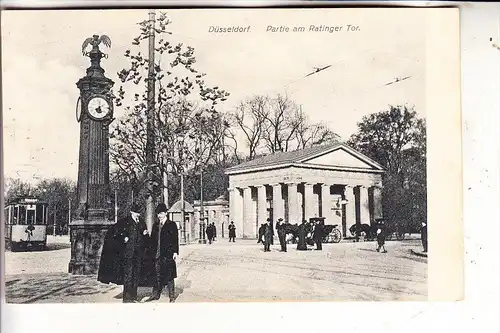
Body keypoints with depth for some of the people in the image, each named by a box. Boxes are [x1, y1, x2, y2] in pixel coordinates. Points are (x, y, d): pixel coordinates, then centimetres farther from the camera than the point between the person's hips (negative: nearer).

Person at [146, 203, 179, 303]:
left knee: (169, 276, -1)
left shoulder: (172, 225, 0)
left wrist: (175, 252, -11)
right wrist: (153, 251, 7)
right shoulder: (155, 225, 15)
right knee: (157, 276, 8)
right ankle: (155, 294, 17)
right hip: (157, 254, 4)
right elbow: (153, 239, 15)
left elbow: (175, 239, -4)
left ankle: (172, 297, 7)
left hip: (168, 254, -4)